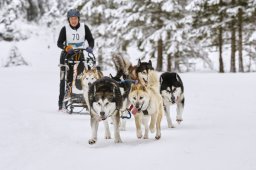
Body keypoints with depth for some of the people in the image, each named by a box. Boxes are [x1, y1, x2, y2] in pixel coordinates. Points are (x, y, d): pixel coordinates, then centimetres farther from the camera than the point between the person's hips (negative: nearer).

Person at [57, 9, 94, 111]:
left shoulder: (84, 28, -1)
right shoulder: (65, 29, -6)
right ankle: (61, 102, -2)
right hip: (67, 55, -2)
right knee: (65, 78, -5)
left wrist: (90, 47, -22)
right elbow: (59, 43, -10)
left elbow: (91, 40, 0)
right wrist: (67, 48, -29)